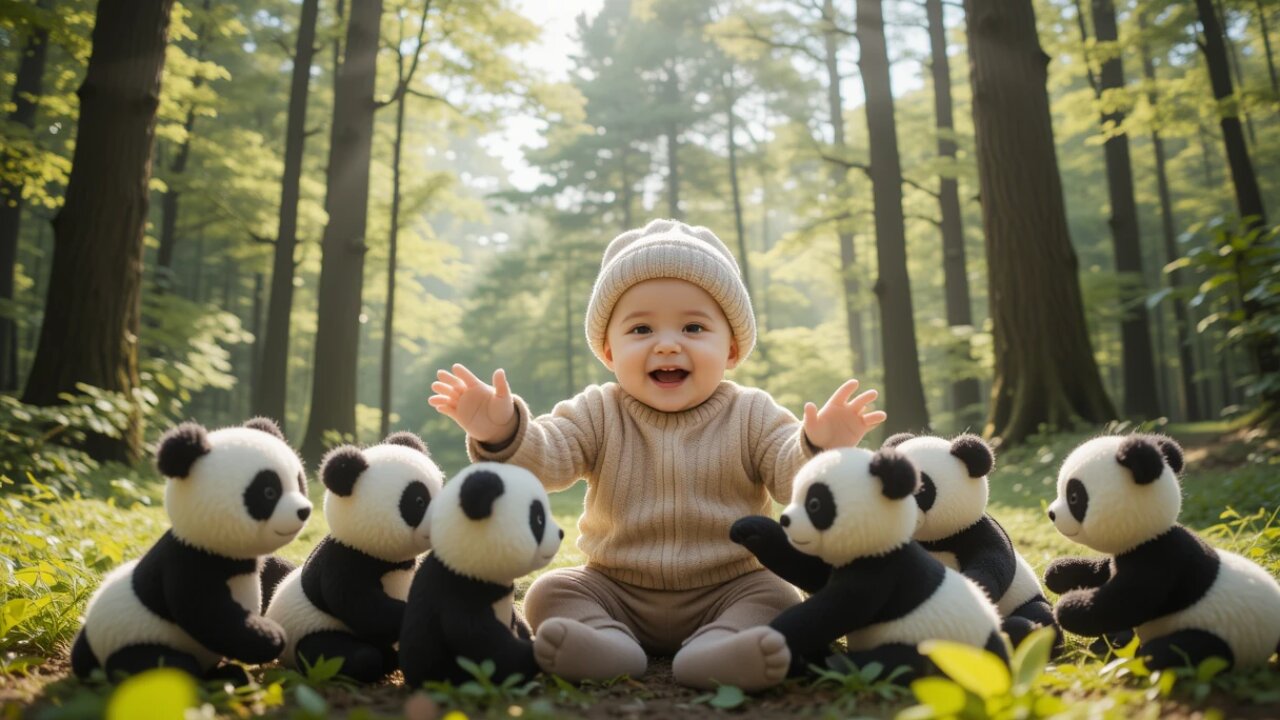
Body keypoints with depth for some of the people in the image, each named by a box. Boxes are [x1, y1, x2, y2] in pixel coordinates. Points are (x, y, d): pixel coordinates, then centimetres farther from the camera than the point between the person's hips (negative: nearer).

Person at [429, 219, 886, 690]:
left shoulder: (751, 417, -4)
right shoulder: (597, 414, -2)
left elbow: (792, 477, -14)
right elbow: (543, 458, -15)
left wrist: (820, 449, -37)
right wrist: (502, 433, -37)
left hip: (728, 593, -1)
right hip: (615, 593, 1)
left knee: (779, 599, -22)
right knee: (550, 592, -14)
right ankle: (607, 642, -34)